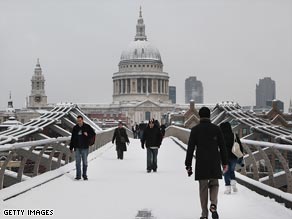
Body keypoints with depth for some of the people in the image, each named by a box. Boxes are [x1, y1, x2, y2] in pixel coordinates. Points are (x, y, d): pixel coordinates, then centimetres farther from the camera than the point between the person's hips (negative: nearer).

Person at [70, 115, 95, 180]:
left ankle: (84, 175, 14)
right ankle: (78, 175, 8)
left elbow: (93, 134, 1)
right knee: (78, 162, 3)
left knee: (85, 162, 5)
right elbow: (72, 138, 12)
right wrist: (71, 147, 10)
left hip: (85, 148, -2)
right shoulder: (75, 128, 8)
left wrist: (88, 135, -18)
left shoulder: (87, 127, -1)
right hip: (77, 148, 2)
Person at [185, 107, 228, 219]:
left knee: (203, 188, 7)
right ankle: (213, 204, -8)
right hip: (215, 163, 1)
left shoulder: (195, 129, 0)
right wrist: (224, 162, 11)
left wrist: (188, 165, 2)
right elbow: (222, 147, 4)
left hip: (201, 163, -1)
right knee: (214, 184, 17)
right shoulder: (216, 129, 3)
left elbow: (190, 148, -2)